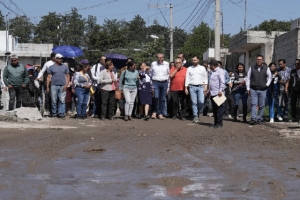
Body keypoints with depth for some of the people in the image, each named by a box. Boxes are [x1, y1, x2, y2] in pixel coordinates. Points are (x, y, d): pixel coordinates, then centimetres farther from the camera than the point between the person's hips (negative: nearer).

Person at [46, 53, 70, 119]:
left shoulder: (65, 67, 11)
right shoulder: (51, 67, 8)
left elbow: (68, 76, 9)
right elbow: (48, 77, 6)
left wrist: (66, 85, -4)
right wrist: (47, 87, 0)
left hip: (62, 86, 0)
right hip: (54, 86, 0)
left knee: (62, 101, -4)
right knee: (54, 101, 3)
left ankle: (61, 114, -1)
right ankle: (54, 113, 12)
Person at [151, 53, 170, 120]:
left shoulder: (166, 64, 6)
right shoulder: (153, 64, 5)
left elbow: (168, 74, 11)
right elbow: (151, 74, 11)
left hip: (164, 83, 2)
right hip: (156, 82, -2)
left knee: (162, 99, 3)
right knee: (156, 97, -18)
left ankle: (160, 114, 11)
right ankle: (154, 112, 0)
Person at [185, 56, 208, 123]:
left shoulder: (202, 68, 9)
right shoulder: (189, 69, 10)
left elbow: (205, 78, 7)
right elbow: (187, 78, 8)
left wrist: (205, 86, -3)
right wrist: (186, 88, 2)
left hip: (200, 87, 0)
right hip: (192, 87, 0)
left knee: (201, 101, -10)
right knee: (194, 102, -3)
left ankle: (198, 112, 15)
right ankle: (195, 116, 2)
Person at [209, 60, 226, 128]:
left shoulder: (220, 71, -7)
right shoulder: (212, 72, 22)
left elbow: (222, 82, -16)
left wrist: (220, 90, -24)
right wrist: (209, 91, 22)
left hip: (218, 94, -9)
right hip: (212, 94, 9)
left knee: (219, 109, -6)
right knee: (214, 109, 11)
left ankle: (219, 124, -4)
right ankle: (215, 123, 16)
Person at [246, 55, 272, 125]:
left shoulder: (266, 68, 6)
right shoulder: (251, 68, 6)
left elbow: (270, 77, 18)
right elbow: (248, 78, 9)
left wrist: (267, 84, 5)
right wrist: (248, 88, 4)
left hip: (263, 90, 1)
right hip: (253, 89, 0)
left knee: (261, 105, 2)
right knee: (253, 104, -11)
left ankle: (259, 119, 11)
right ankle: (253, 119, -15)